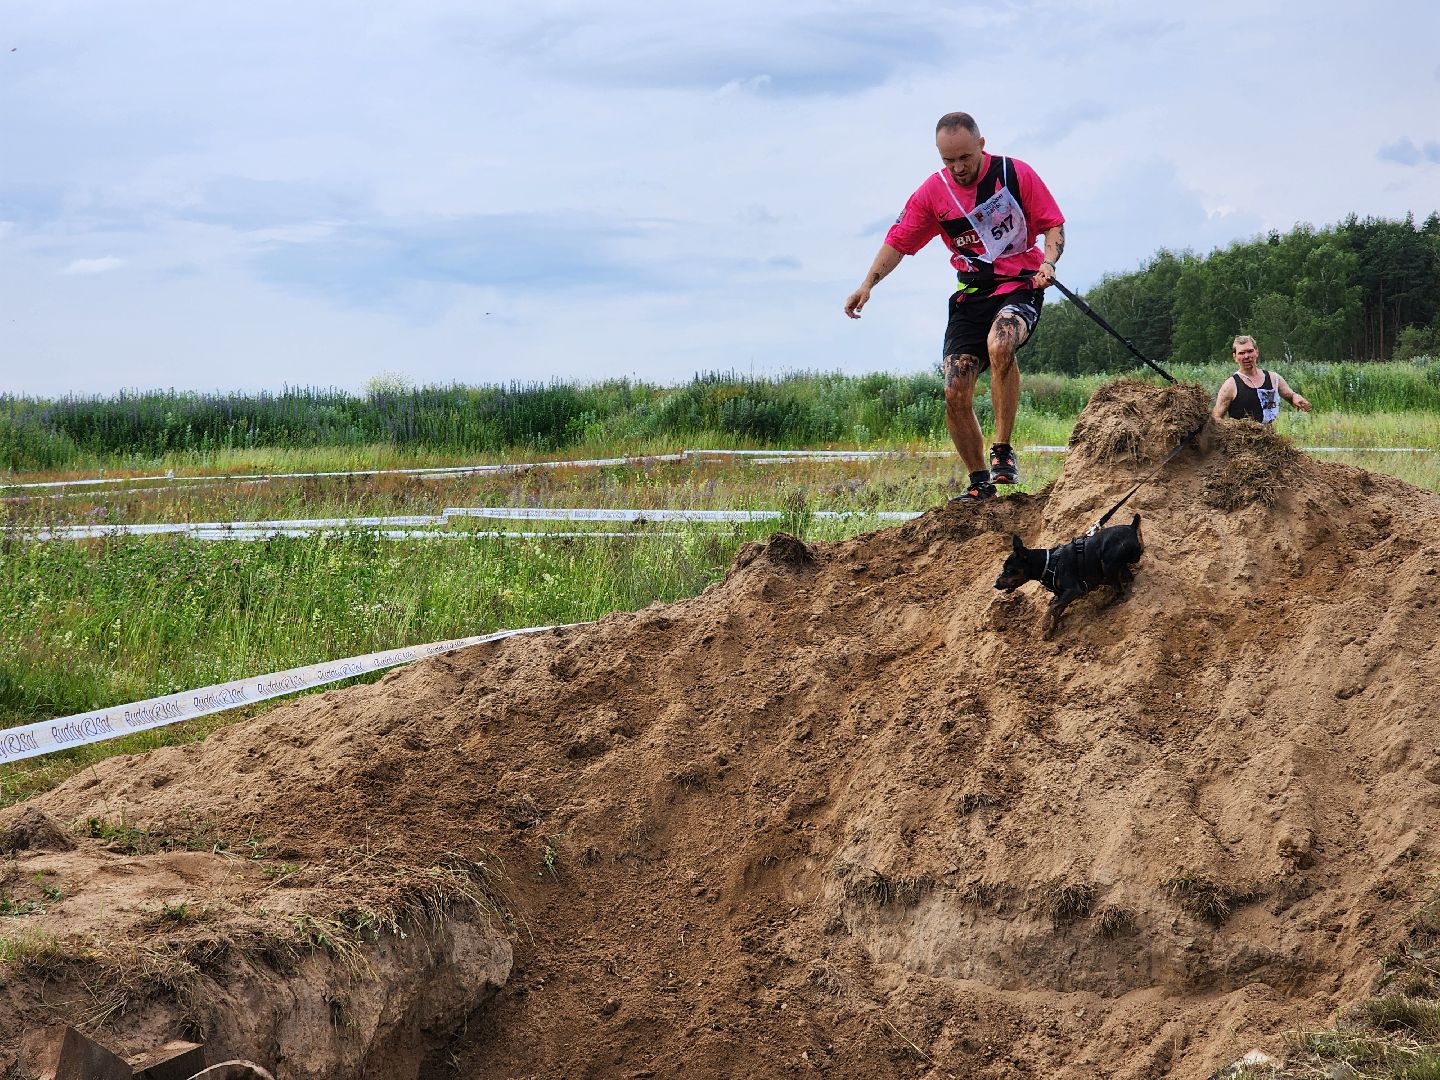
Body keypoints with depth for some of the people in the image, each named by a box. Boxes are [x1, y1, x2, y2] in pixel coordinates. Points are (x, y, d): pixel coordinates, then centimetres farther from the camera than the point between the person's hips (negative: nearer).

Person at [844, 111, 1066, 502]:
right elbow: (898, 240, 7)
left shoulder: (1016, 174, -6)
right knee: (955, 394, -8)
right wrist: (867, 284, -6)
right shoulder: (932, 192, 0)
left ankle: (1002, 451, -24)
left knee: (999, 344, -36)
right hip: (971, 294, 4)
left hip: (1020, 286, -4)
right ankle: (980, 483, 10)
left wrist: (1048, 263, -19)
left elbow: (1053, 225, 1)